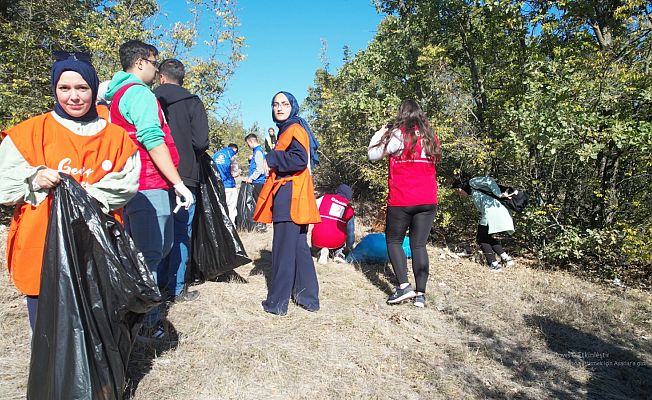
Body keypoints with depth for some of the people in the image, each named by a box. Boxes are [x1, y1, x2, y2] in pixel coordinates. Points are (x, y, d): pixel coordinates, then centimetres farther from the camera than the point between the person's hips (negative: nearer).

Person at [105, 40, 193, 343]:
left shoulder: (116, 94, 21)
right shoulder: (140, 93, -10)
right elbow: (153, 141, -19)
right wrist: (179, 184, -17)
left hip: (129, 186, 10)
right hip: (150, 186, -10)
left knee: (150, 249, 18)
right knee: (151, 253, -5)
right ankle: (148, 323, 4)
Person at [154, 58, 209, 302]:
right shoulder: (192, 102, -3)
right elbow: (201, 142, -12)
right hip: (183, 176, -3)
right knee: (181, 232, 4)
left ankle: (158, 283, 23)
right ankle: (176, 289, 8)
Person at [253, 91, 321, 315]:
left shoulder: (295, 129, -8)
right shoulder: (287, 130, 22)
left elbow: (300, 160, -22)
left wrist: (272, 159, -13)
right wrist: (273, 160, 8)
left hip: (290, 198, -10)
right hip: (288, 196, 10)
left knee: (283, 249, -5)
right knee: (299, 247, 12)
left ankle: (277, 302, 2)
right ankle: (307, 297, 20)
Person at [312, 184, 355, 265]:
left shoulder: (324, 198, 10)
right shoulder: (350, 209, 16)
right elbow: (350, 232, 24)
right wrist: (349, 248, 39)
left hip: (318, 240, -1)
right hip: (337, 242, 1)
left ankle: (321, 251, 3)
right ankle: (338, 253, 13)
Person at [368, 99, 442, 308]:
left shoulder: (398, 134, -7)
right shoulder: (431, 137, 10)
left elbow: (372, 154, -2)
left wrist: (380, 134, 13)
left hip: (401, 201, -5)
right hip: (428, 201, 5)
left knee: (394, 241, 11)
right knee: (419, 245, 8)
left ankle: (404, 285, -1)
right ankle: (421, 293, 8)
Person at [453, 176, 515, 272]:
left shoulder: (473, 182, 10)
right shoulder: (473, 195, 34)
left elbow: (489, 180, -6)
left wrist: (499, 194, -11)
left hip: (491, 212, -9)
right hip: (503, 213, 9)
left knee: (481, 239, 6)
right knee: (489, 238, 25)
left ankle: (494, 264, 2)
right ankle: (506, 258, 11)